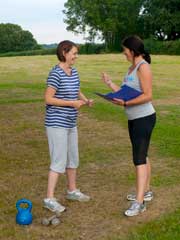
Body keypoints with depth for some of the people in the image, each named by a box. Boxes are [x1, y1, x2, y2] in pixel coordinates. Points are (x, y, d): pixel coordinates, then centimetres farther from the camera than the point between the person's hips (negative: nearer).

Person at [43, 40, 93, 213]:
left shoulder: (74, 72, 8)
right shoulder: (55, 73, -17)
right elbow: (48, 99, -19)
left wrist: (86, 100, 1)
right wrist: (72, 103, -19)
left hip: (70, 123, 9)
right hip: (56, 124, -9)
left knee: (73, 158, 17)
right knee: (59, 161, -6)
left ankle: (72, 191, 33)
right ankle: (49, 199, 3)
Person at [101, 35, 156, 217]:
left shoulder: (143, 67, -15)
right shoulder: (132, 68, 12)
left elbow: (147, 96, -21)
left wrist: (125, 103, -26)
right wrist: (110, 83, 8)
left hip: (144, 118, -10)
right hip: (134, 119, 10)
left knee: (139, 158, -12)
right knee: (142, 156, 17)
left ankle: (139, 202, -10)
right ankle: (145, 191, 29)